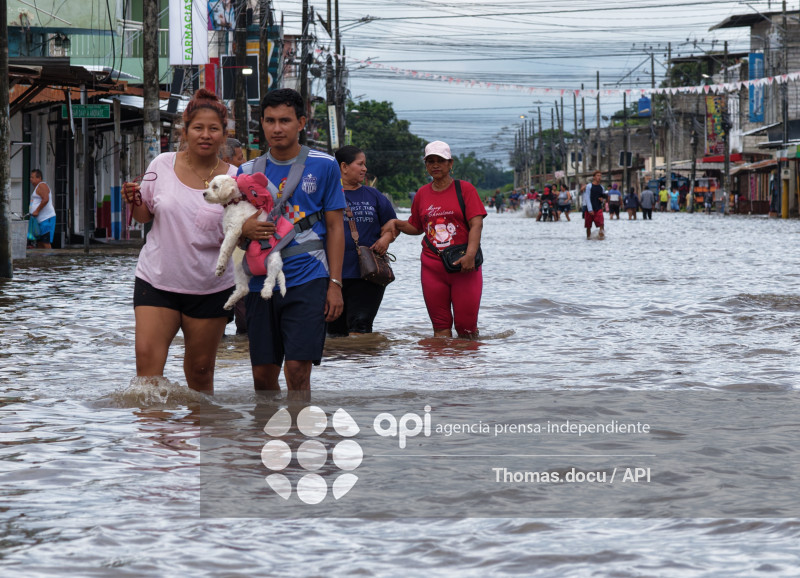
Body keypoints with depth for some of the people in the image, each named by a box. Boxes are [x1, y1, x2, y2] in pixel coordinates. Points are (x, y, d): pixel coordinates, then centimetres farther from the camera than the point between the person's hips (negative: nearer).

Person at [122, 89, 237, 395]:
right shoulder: (162, 165, 1)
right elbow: (145, 215, 13)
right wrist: (135, 202, -9)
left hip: (211, 288, 0)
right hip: (157, 280, 1)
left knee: (200, 371, 6)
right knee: (147, 359, -14)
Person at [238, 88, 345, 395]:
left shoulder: (324, 166, 3)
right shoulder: (248, 171, 10)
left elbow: (335, 227, 3)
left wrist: (335, 284, -4)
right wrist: (244, 229, -9)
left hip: (307, 280, -3)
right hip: (260, 281, 3)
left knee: (297, 371, -13)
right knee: (262, 375, 6)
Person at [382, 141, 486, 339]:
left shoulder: (465, 189, 0)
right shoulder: (422, 194, 13)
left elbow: (476, 224, -9)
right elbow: (416, 227, 26)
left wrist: (470, 254, -22)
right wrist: (396, 223, 7)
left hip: (463, 265, -4)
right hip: (432, 268, 4)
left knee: (466, 327, -5)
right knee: (440, 326, 2)